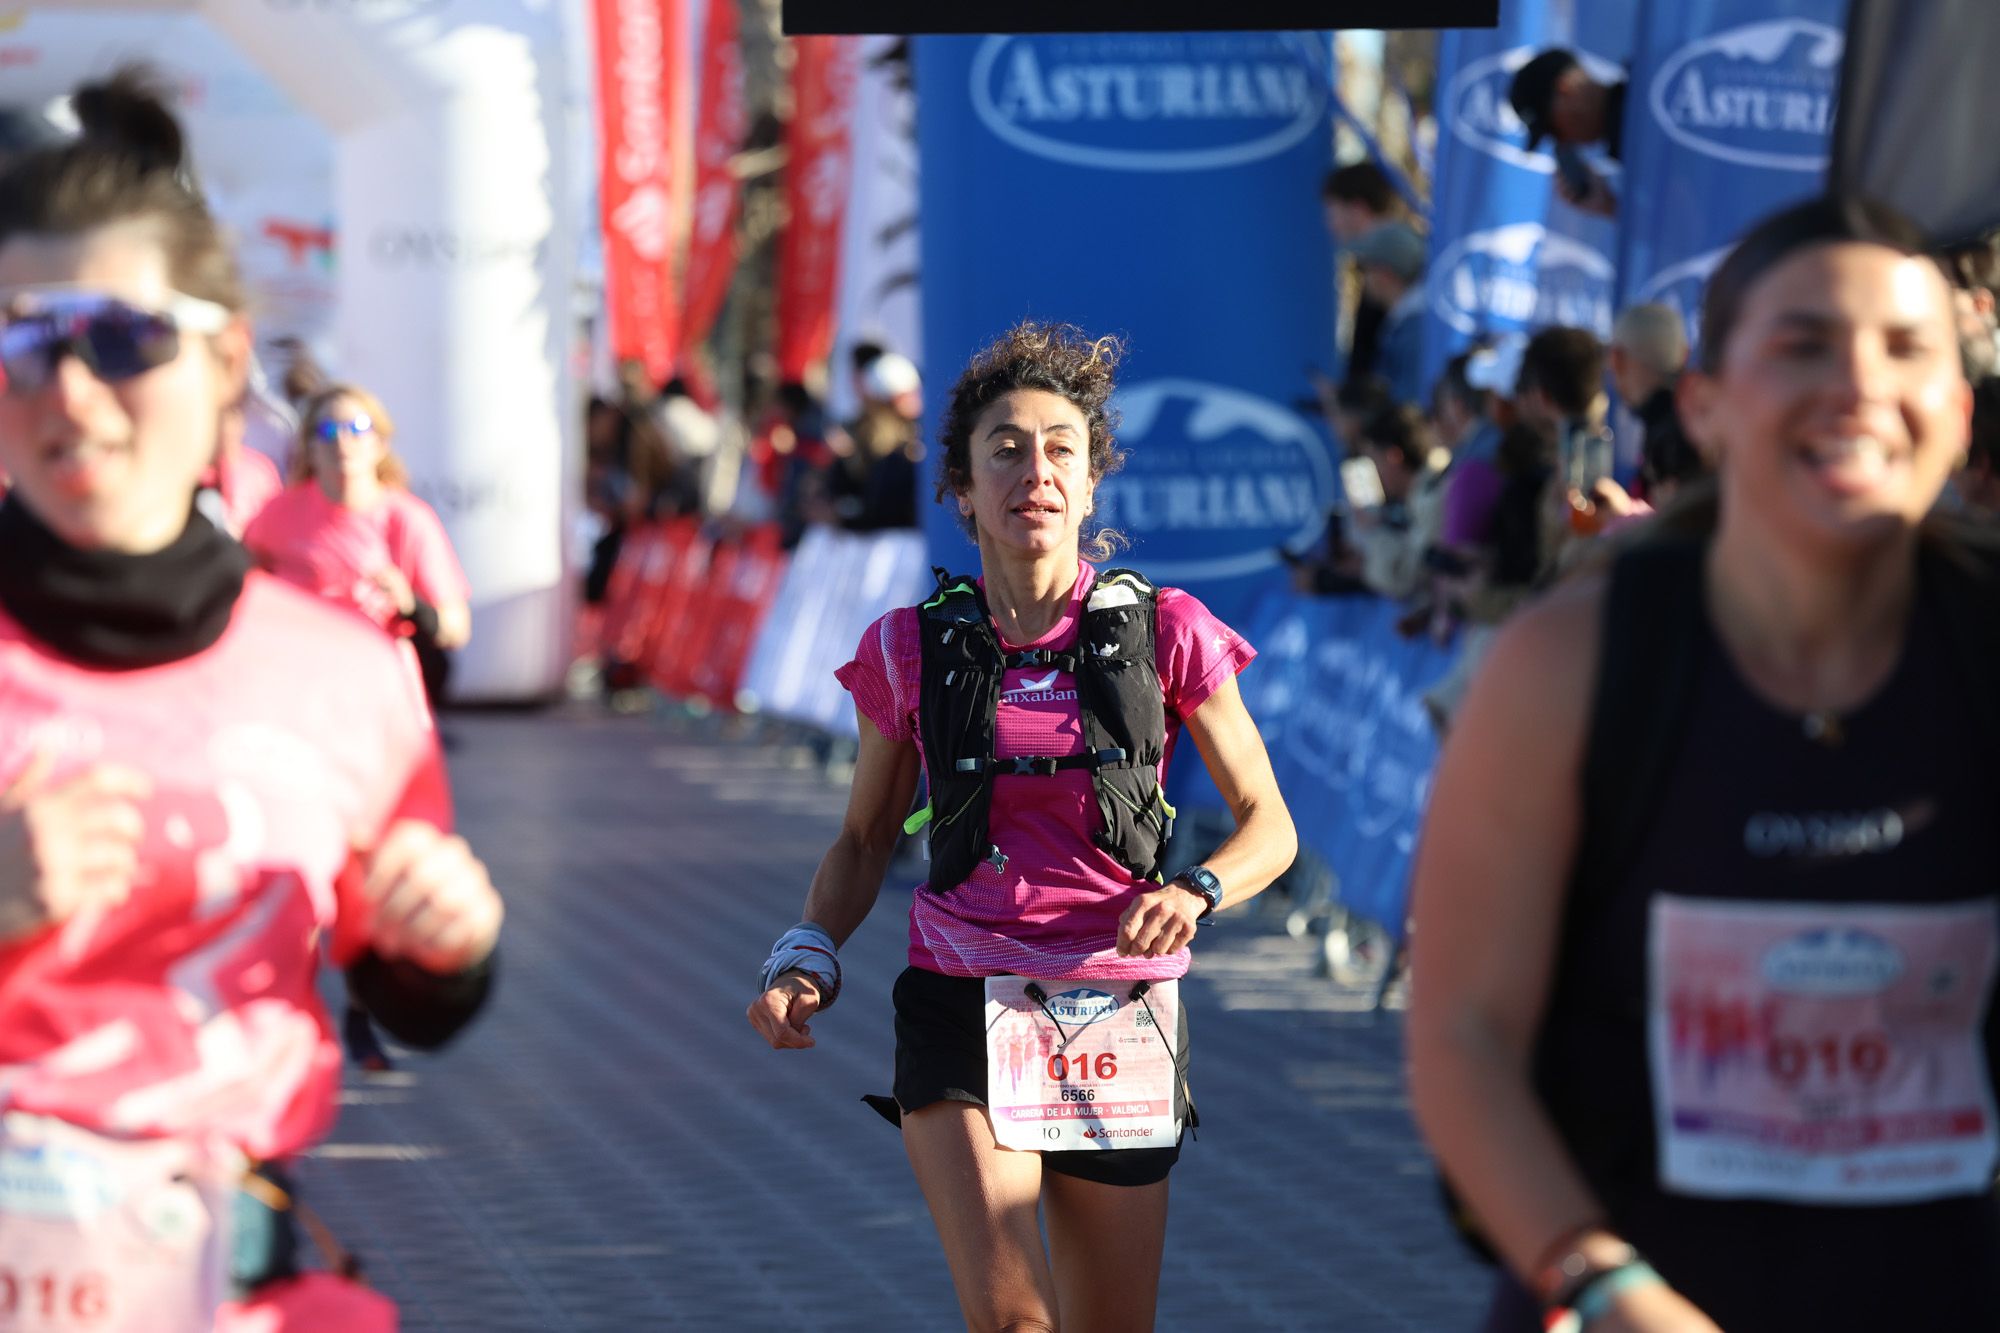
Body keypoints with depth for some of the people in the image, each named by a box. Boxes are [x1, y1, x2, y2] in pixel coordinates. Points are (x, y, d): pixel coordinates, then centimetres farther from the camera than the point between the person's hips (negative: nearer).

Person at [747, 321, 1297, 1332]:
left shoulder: (1165, 632, -1)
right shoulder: (913, 650, 0)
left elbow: (1269, 823, 5)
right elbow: (864, 840, 13)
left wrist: (1195, 892, -16)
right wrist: (806, 962, -5)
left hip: (1121, 1018, 1)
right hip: (963, 1012, -1)